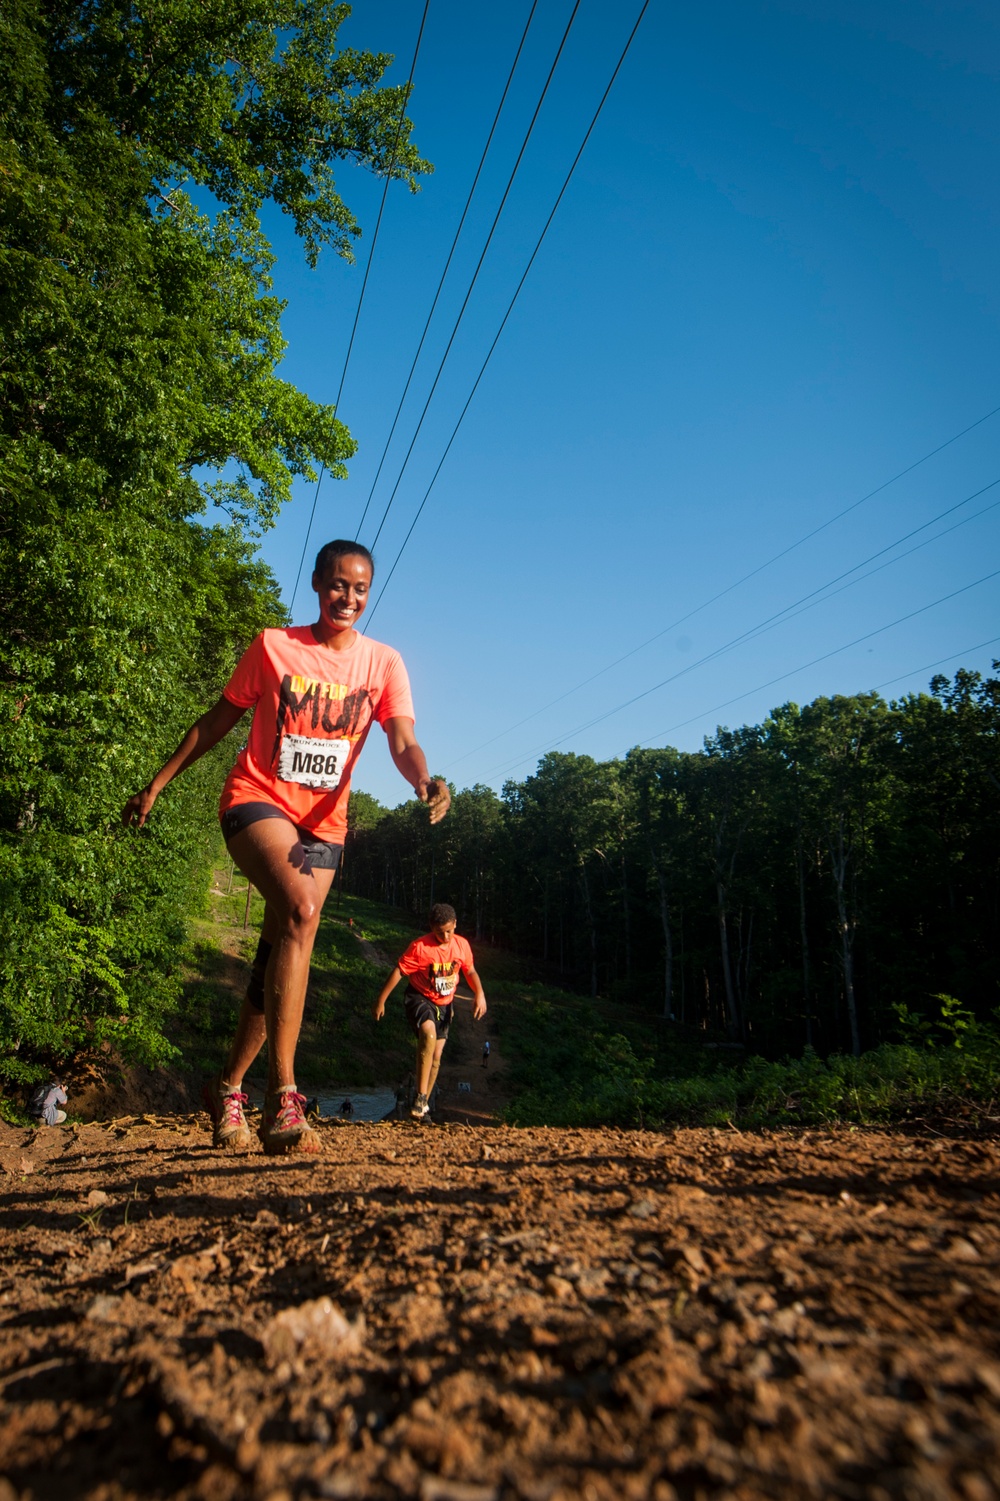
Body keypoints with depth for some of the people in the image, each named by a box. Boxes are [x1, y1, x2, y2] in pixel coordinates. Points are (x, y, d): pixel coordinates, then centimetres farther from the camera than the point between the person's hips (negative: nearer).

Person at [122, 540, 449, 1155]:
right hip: (256, 801, -3)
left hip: (323, 822, 3)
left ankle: (229, 1087, 24)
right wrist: (158, 782, 7)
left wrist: (425, 780, -31)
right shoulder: (273, 647, 0)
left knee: (279, 953, 2)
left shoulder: (383, 663, 3)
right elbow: (217, 722, 8)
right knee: (302, 912, -29)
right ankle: (283, 1099, -27)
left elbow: (403, 743, -10)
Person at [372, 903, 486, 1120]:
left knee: (436, 1055, 5)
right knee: (429, 1033, -33)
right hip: (419, 998, -5)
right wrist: (381, 1001, -13)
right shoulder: (420, 947, -21)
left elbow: (470, 971, 7)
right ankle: (421, 1097, -27)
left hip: (444, 1004, 5)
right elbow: (398, 972, -16)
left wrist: (479, 994, -10)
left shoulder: (462, 945, -8)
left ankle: (424, 1107, 21)